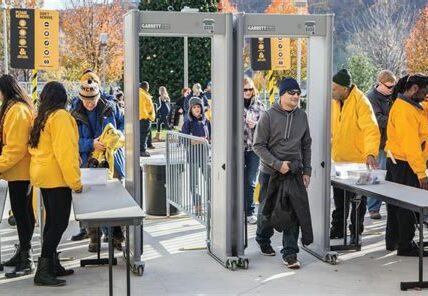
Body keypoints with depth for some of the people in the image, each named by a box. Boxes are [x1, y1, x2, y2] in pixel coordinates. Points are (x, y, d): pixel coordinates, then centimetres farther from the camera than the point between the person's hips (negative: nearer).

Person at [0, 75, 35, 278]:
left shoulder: (17, 110, -17)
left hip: (19, 171, -10)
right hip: (20, 170, 10)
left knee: (21, 213, -5)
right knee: (23, 212, 15)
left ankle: (26, 260, -1)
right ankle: (23, 252, 25)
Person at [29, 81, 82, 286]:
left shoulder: (42, 117, 13)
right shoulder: (61, 116, -13)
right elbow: (65, 152, -20)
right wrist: (75, 181, -18)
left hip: (43, 175, 9)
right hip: (56, 177, -9)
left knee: (52, 221, 14)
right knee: (59, 223, -7)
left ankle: (52, 265, 19)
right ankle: (43, 271, -8)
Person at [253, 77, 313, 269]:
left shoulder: (302, 116, 5)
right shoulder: (268, 116, -9)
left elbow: (306, 145, 12)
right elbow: (258, 146, -10)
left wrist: (306, 170, 6)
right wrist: (277, 164, -17)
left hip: (295, 174, 3)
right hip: (270, 173, -2)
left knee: (294, 213, -4)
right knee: (267, 211, 13)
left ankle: (290, 252, 3)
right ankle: (263, 240, 38)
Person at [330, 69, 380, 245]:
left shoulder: (361, 102, -21)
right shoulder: (335, 101, 1)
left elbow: (371, 129, -30)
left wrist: (371, 153, -42)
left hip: (358, 161, -7)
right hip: (338, 160, 7)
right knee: (339, 198, 19)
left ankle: (355, 233, 19)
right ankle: (338, 228, 33)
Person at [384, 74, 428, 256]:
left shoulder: (403, 105, 12)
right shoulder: (406, 110, -21)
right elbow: (410, 144, -24)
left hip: (396, 161, 10)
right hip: (405, 164, -10)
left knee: (396, 203, 17)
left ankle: (392, 241, 28)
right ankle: (406, 246, 8)